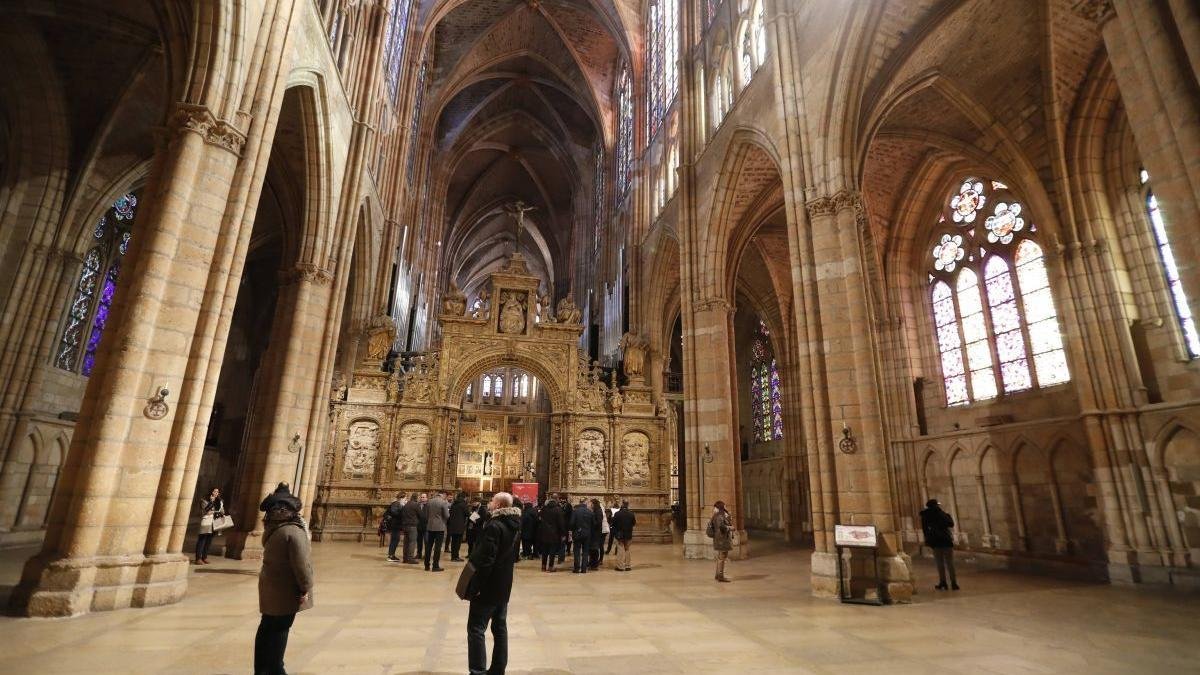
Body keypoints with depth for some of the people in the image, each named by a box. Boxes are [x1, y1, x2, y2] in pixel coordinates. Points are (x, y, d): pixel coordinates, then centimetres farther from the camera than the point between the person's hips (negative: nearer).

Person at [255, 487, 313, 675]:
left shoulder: (272, 529, 3)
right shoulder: (293, 531, -25)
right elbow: (301, 564, -24)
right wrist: (305, 587, -14)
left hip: (270, 586, 8)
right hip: (286, 590, -8)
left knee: (267, 627, 18)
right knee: (280, 629, 4)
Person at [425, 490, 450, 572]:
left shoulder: (428, 502, 4)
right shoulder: (443, 503, -12)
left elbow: (426, 515, 9)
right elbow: (447, 516, -12)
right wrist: (448, 512, 9)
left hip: (430, 527, 5)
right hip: (440, 527, -5)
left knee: (428, 546, 12)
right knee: (437, 547, 0)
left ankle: (427, 565, 17)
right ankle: (436, 566, 2)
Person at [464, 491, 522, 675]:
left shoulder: (494, 526, -22)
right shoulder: (515, 526, 6)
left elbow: (486, 559, -25)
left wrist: (476, 584, -19)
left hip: (488, 585, -9)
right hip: (504, 585, 9)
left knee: (476, 628, 0)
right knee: (500, 627, 15)